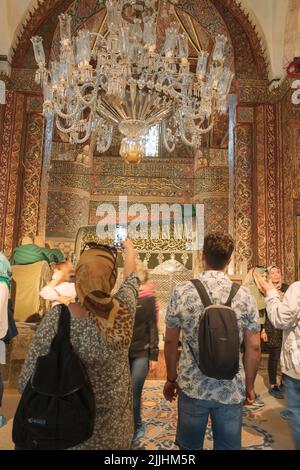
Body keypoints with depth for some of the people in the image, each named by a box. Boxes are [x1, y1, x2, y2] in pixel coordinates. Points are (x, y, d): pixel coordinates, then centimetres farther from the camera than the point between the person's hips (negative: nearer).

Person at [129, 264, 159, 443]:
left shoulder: (149, 299, -6)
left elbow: (153, 328, -5)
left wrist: (154, 355, -8)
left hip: (142, 353, -3)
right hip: (123, 352, 4)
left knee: (133, 394, -2)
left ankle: (135, 427, 23)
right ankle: (137, 425, 34)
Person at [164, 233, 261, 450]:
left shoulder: (181, 291, -11)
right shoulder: (244, 295, -9)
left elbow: (170, 342, -3)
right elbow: (254, 347, -4)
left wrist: (171, 379, 11)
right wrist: (249, 385, 11)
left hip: (192, 386, 0)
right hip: (231, 389, 1)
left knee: (189, 446, 20)